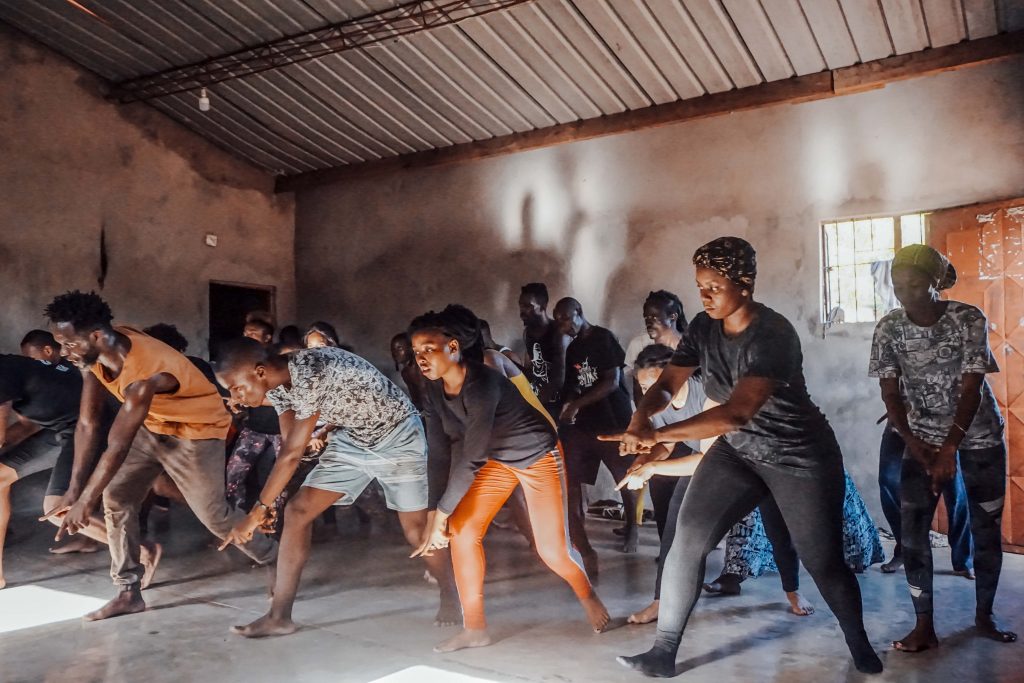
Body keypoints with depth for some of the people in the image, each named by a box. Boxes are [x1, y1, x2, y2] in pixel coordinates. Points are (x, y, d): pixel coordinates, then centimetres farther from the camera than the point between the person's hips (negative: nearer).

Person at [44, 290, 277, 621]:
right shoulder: (91, 355, -14)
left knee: (212, 514, 0)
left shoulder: (144, 375, -39)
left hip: (197, 432, -7)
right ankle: (129, 592, 7)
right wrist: (75, 489, -10)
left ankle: (274, 559, 24)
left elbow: (117, 448, -32)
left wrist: (85, 502, -22)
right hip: (152, 426, 8)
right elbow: (87, 424, -9)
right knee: (116, 498, -2)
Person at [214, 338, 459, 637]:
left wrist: (257, 511, -22)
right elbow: (286, 447, -1)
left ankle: (450, 597, 25)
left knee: (416, 529, -1)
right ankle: (279, 617, 4)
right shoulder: (276, 383, -9)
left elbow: (293, 453, -30)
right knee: (298, 510, -4)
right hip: (352, 439, 7)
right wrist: (266, 504, -4)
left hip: (397, 437, -7)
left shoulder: (312, 374, -35)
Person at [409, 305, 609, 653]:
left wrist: (441, 514, -26)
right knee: (461, 531, -7)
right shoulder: (435, 390, -11)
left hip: (539, 455, -6)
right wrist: (435, 515, -15)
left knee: (552, 548, -6)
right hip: (498, 459, 7)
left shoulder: (482, 384, -34)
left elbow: (470, 460, -33)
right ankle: (474, 628, 6)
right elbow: (440, 455, -10)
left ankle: (588, 597, 28)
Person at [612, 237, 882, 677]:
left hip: (801, 456, -5)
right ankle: (664, 651, 3)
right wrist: (641, 415, -30)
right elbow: (667, 384, -6)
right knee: (688, 538, -8)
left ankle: (861, 648, 33)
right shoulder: (703, 328, -7)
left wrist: (657, 435, -44)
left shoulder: (773, 336, -29)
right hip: (737, 451, 5)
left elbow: (737, 412, -40)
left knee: (824, 562, 4)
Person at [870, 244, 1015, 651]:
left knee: (986, 527, 5)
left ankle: (984, 615, 25)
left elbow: (971, 389, -20)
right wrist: (920, 450, -16)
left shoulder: (969, 319, -17)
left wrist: (950, 449, -26)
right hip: (923, 436, 1)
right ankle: (924, 625, 2)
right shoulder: (888, 328, -12)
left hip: (979, 434, -1)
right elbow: (891, 395, -9)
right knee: (912, 529, -7)